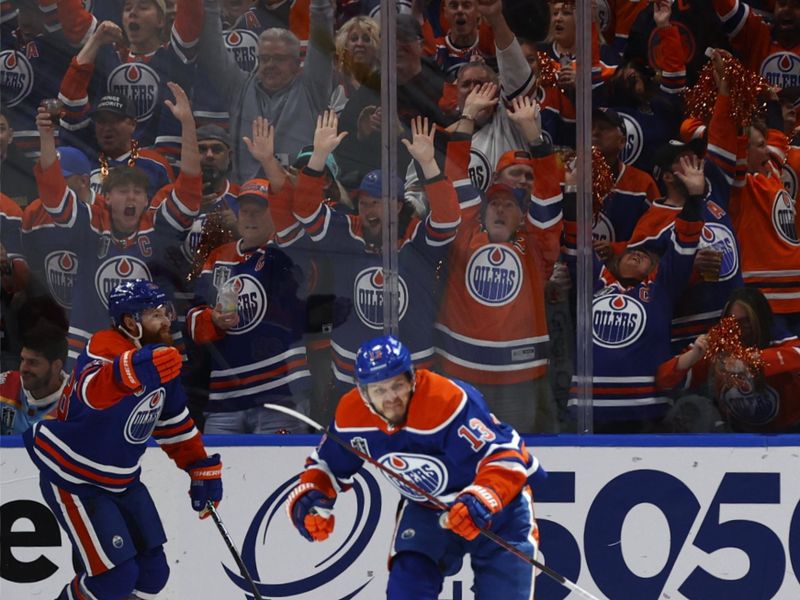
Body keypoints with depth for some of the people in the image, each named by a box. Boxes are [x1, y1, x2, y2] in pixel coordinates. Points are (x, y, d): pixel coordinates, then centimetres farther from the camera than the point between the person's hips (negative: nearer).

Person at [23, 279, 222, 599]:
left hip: (122, 479, 8)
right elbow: (90, 391, -49)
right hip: (73, 479, -8)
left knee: (153, 572, 5)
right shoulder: (106, 349, -24)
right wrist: (138, 369, -65)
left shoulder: (161, 357, 2)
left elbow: (174, 423, 16)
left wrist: (202, 469, 14)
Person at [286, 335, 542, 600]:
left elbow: (505, 457, -36)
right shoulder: (351, 414, -15)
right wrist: (308, 499, -17)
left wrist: (481, 499, -53)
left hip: (500, 501, -4)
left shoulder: (449, 400, -34)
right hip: (425, 507, 4)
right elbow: (328, 466, 3)